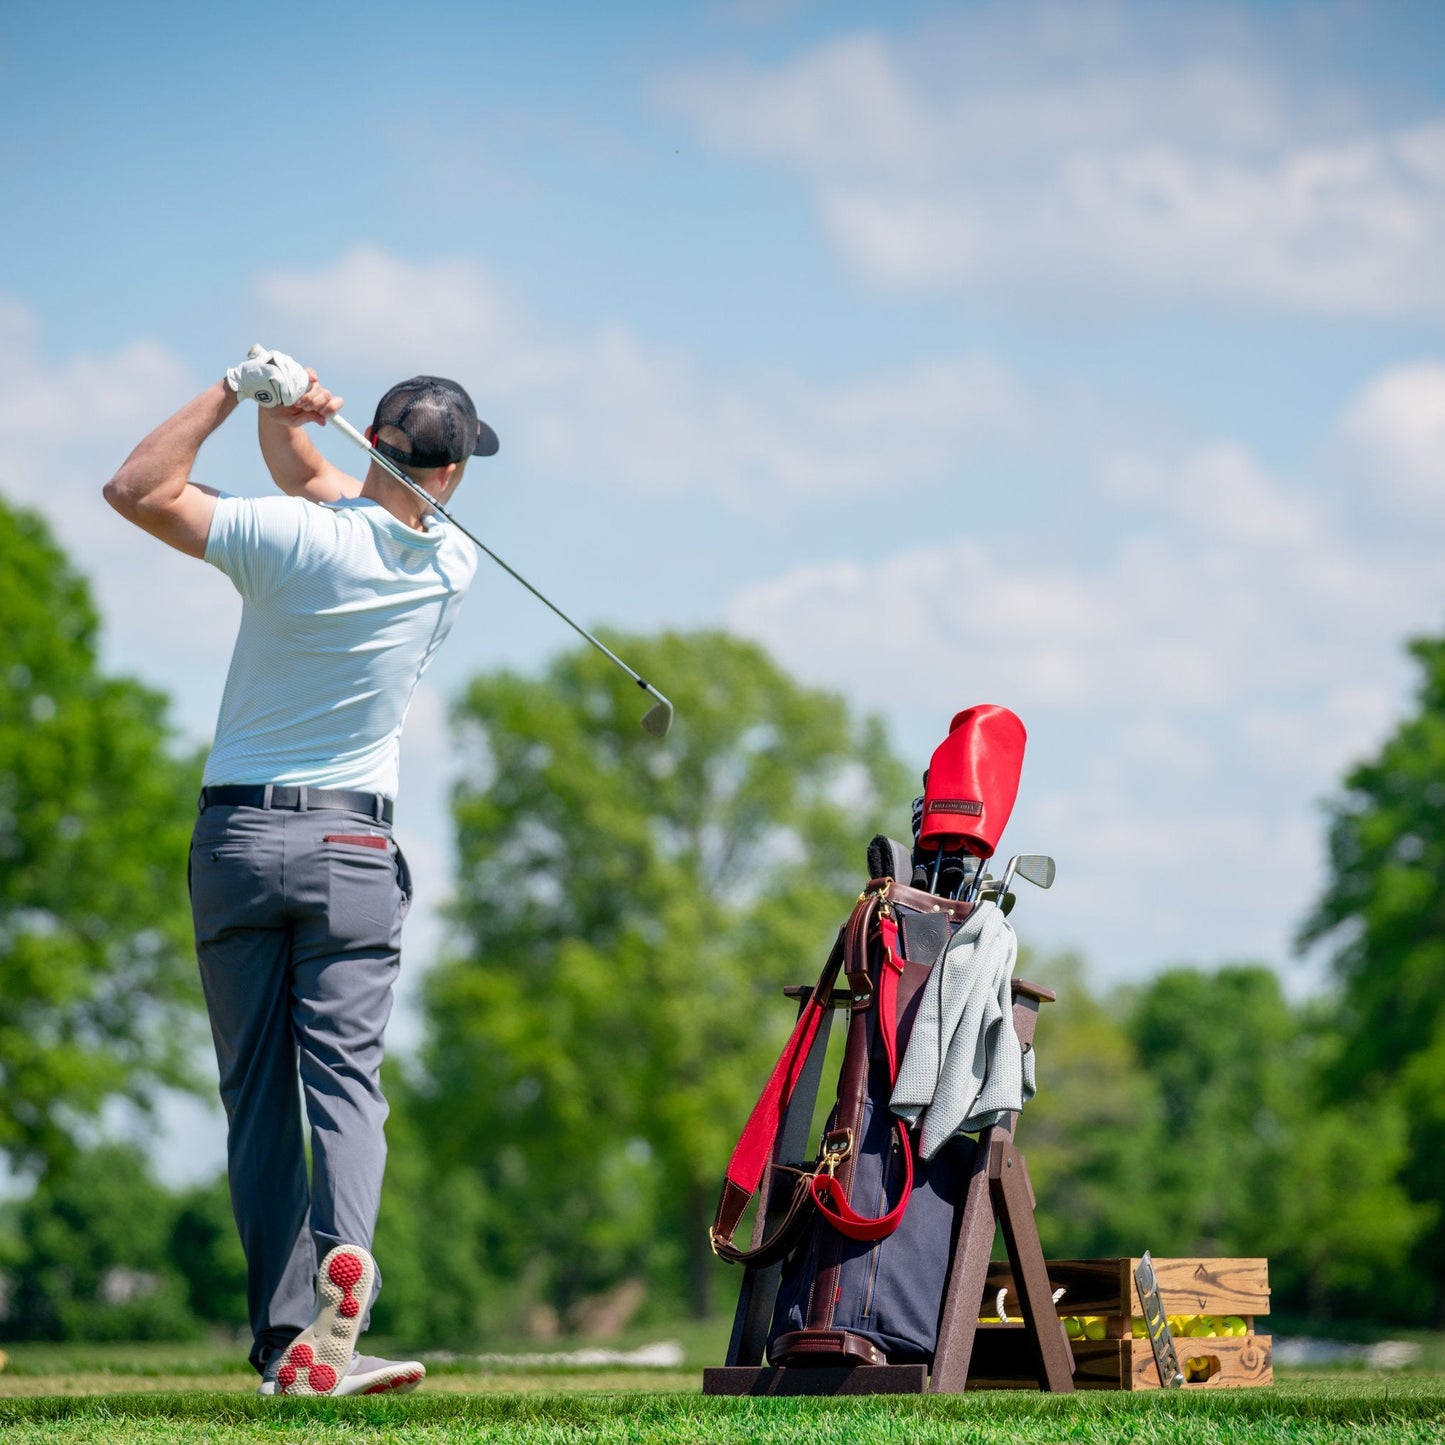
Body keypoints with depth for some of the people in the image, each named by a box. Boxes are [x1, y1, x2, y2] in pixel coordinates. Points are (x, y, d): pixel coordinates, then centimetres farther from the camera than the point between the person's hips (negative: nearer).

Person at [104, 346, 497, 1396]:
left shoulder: (294, 538, -12)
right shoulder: (453, 567, 0)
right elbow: (328, 492, 14)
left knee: (256, 1093, 3)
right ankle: (346, 1251, -35)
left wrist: (239, 392, -3)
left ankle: (288, 1343, -1)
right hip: (352, 843, 1)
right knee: (345, 1070, -5)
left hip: (236, 835, 0)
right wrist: (283, 416, -3)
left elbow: (137, 489, -3)